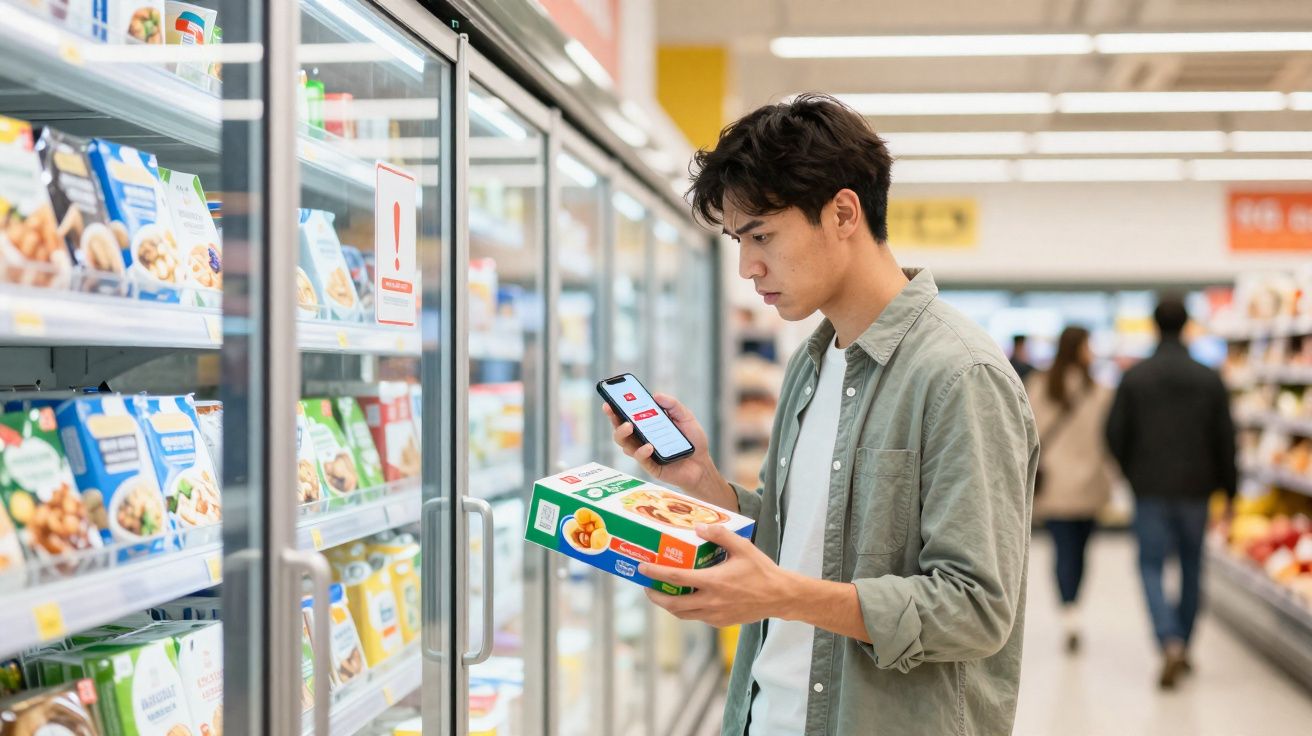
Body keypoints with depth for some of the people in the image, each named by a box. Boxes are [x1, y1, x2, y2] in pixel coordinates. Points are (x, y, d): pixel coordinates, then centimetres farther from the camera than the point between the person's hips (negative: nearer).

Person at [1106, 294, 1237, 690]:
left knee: (1152, 565, 3)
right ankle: (1182, 647, 22)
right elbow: (1225, 440, -1)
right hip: (1195, 487, 2)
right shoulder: (1209, 380, -2)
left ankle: (1170, 643, -17)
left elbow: (1115, 434, -4)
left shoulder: (1134, 377, -6)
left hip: (1150, 487, -2)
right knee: (1192, 566, 15)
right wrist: (1228, 489, 9)